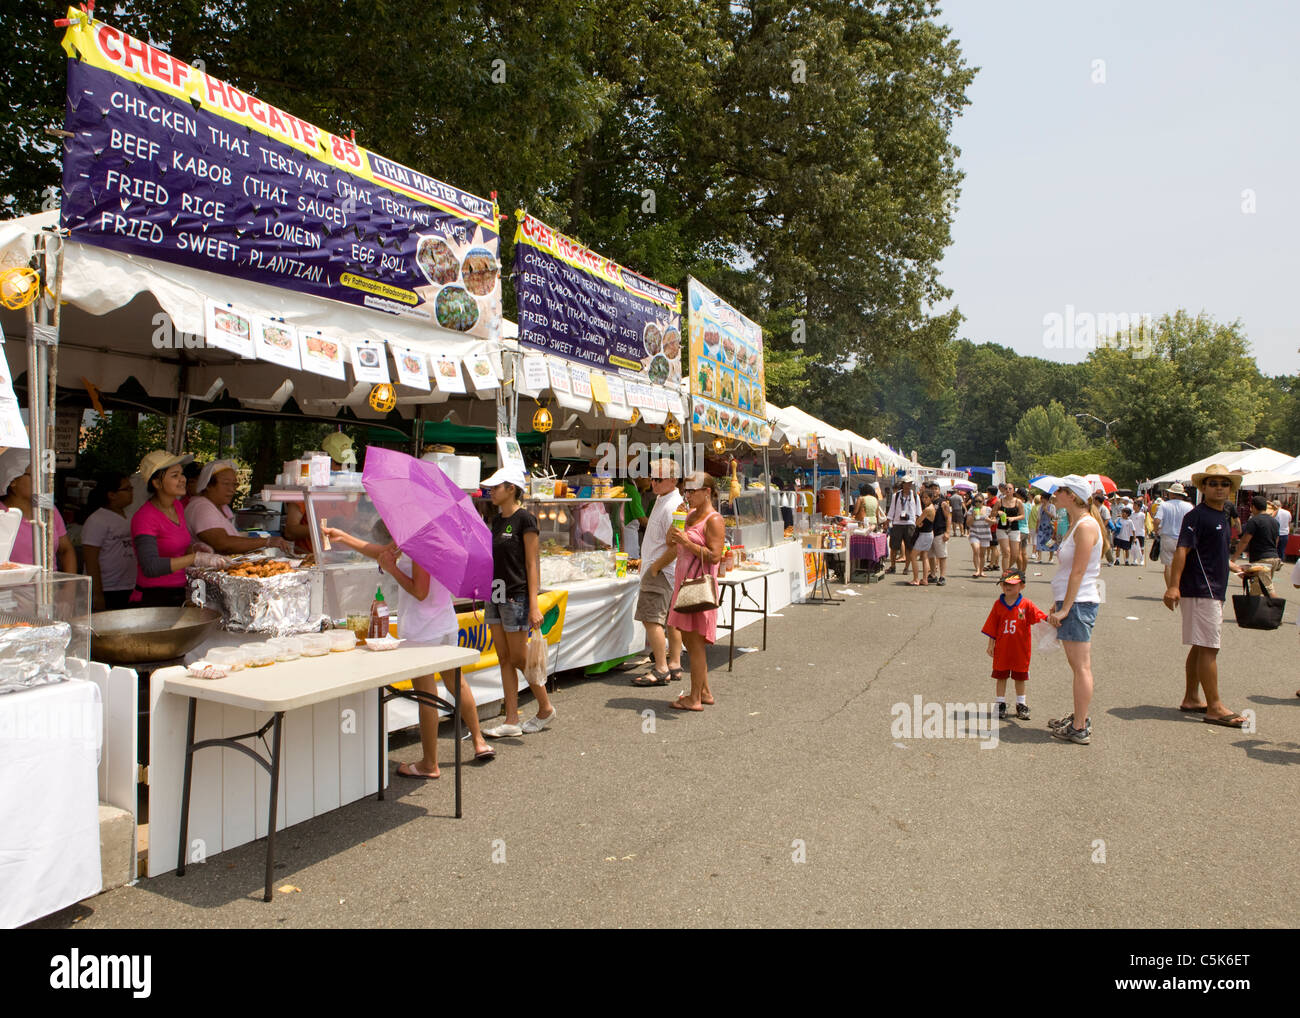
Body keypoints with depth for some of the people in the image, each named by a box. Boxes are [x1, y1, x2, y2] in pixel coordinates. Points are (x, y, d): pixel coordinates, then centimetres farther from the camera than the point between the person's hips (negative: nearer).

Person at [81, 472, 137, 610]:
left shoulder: (128, 517, 13)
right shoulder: (97, 520, -11)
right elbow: (90, 560, -15)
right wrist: (97, 594, -18)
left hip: (128, 590, 7)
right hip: (106, 592, -7)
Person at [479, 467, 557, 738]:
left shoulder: (525, 519, -11)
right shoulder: (497, 520, 13)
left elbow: (533, 564, -13)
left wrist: (534, 606, -17)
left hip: (516, 596, -8)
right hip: (495, 595, 8)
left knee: (519, 658, 0)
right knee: (504, 659, 9)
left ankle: (546, 708, 20)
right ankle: (511, 721, 14)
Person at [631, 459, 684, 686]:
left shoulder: (672, 507, -19)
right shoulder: (662, 500, 14)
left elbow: (676, 547, -23)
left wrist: (655, 567, -15)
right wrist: (647, 562, 20)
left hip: (662, 571, -11)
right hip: (667, 571, 11)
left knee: (651, 619, -12)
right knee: (671, 619, 14)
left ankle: (661, 670, -10)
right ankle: (674, 665, 21)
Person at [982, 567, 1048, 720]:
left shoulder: (1026, 604, -6)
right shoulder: (998, 604, -2)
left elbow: (1041, 616, -14)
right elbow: (992, 627, 2)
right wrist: (991, 645, 2)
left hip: (1021, 649, -1)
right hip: (1002, 649, 1)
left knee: (1020, 677, 12)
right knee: (1001, 676, 9)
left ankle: (1021, 705, 27)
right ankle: (1000, 704, 20)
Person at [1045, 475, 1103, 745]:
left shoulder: (1086, 525, -16)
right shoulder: (1075, 524, 15)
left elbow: (1078, 572, -19)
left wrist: (1065, 608, -19)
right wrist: (1057, 607, 19)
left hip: (1078, 602, -10)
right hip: (1070, 601, 10)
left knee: (1081, 667, -5)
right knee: (1077, 665, 17)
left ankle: (1080, 729, 0)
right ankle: (1079, 717, 27)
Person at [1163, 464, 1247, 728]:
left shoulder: (1222, 516, 17)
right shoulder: (1197, 516, -12)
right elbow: (1182, 550, -21)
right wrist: (1173, 586, -29)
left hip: (1214, 591, 10)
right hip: (1200, 590, -10)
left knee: (1200, 647, 13)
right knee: (1209, 648, -7)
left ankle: (1191, 699, 21)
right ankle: (1215, 708, -4)